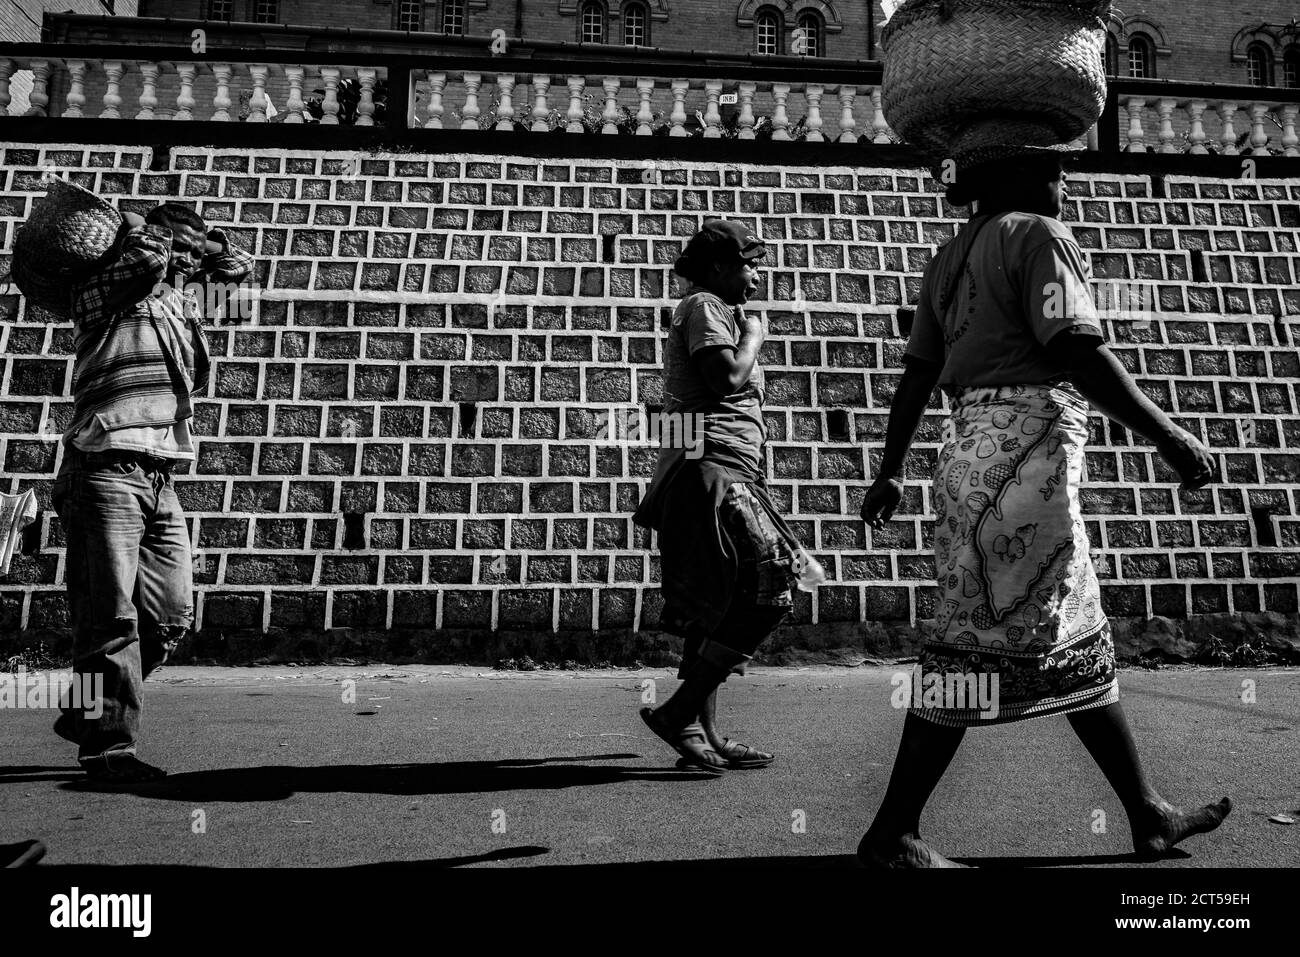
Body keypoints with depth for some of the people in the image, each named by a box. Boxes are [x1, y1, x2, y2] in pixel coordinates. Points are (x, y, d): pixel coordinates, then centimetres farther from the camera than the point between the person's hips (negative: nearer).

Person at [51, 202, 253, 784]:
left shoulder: (185, 299, 21)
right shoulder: (101, 297, 1)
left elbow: (237, 265, 33)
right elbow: (148, 255, -14)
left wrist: (201, 243, 19)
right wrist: (140, 228, 5)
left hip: (160, 478, 7)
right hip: (107, 469, -7)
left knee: (173, 614, 5)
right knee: (111, 616, -6)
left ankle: (86, 715, 23)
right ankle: (110, 747, 1)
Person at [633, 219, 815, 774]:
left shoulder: (717, 312, 30)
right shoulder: (704, 306, -2)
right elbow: (727, 378, -18)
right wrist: (754, 335, 1)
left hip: (717, 474, 11)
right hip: (712, 464, -11)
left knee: (715, 609, 8)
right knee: (769, 592, -16)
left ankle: (704, 736, 12)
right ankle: (679, 713, -13)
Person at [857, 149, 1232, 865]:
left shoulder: (949, 259, 21)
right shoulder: (1037, 234, -4)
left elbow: (915, 375, 17)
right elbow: (1077, 351, -16)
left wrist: (890, 473, 18)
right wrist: (1166, 434, -11)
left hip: (971, 448, 10)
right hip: (1027, 447, -10)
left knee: (1075, 642, 16)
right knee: (983, 645, -7)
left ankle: (1149, 816, 30)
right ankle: (892, 836, -1)